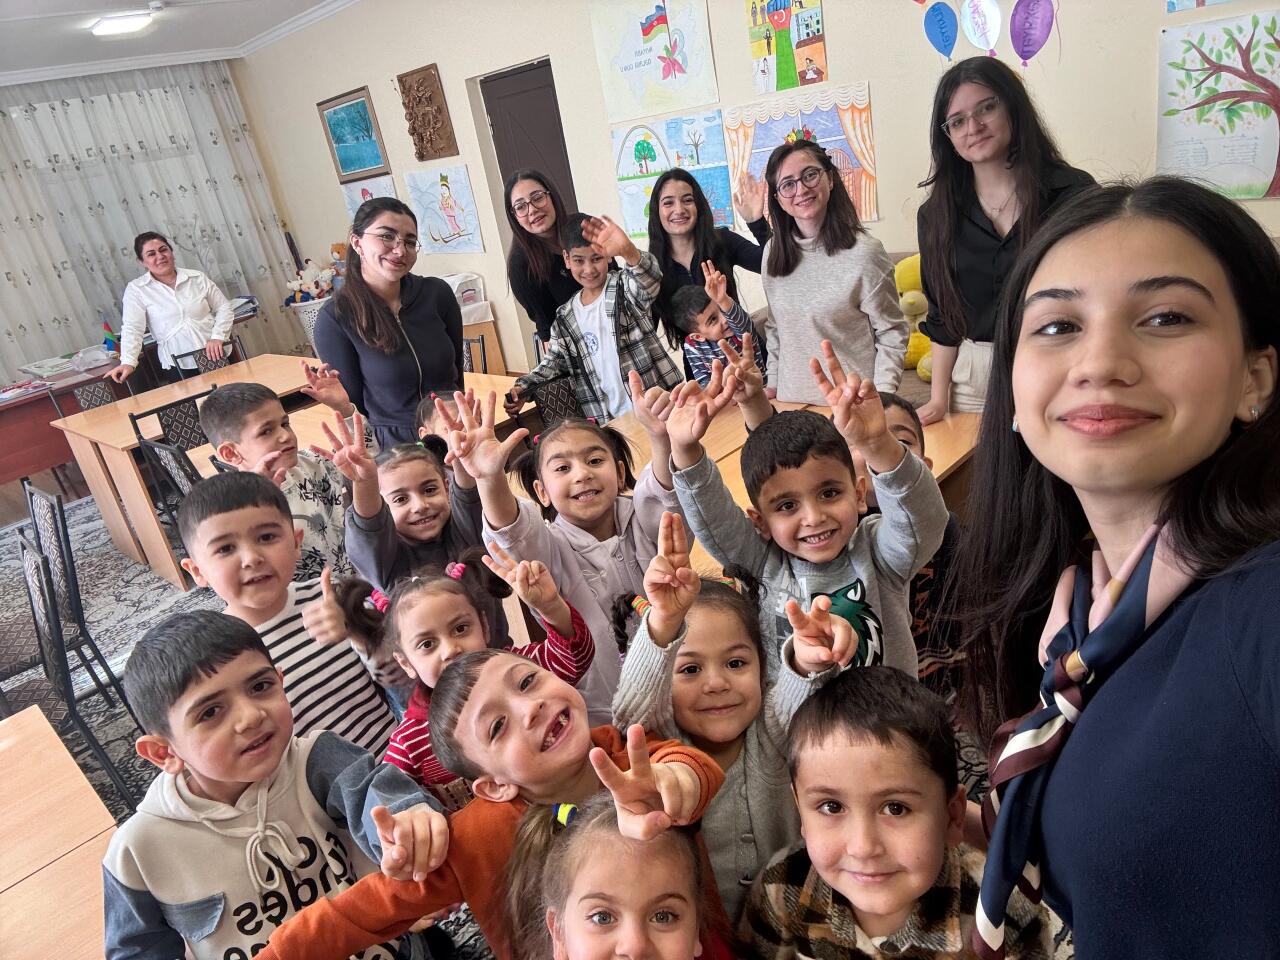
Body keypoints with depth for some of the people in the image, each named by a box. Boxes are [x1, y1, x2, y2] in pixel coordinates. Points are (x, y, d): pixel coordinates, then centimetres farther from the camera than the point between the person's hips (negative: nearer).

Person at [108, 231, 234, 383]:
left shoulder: (197, 277, 4)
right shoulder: (136, 289, 0)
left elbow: (224, 307, 6)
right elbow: (132, 328, -8)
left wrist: (218, 337, -11)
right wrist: (128, 362, -22)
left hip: (217, 356, 2)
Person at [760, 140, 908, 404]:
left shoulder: (863, 253, -14)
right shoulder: (773, 252, 1)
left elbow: (892, 335, -9)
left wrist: (880, 399, -18)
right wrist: (773, 383, 8)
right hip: (791, 400, 4)